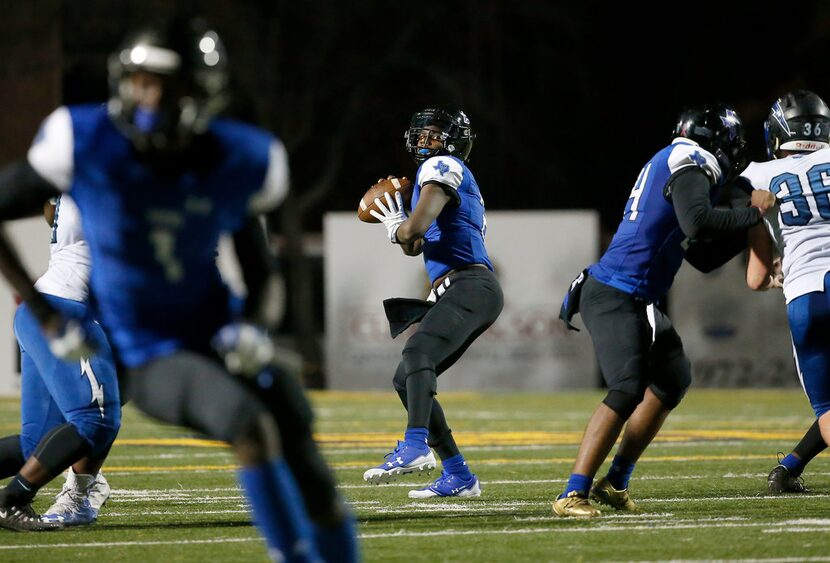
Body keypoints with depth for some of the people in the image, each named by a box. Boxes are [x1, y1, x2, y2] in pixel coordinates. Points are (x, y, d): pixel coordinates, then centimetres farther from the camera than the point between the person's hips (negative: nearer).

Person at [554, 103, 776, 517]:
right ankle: (573, 495, -24)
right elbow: (698, 224, -30)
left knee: (672, 379, 20)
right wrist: (753, 213, -17)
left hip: (638, 302, 11)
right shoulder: (690, 163, -11)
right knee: (628, 390, -21)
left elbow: (703, 258, 23)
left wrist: (750, 227, 16)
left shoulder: (671, 164, 19)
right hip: (614, 296, -11)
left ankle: (615, 483, 23)